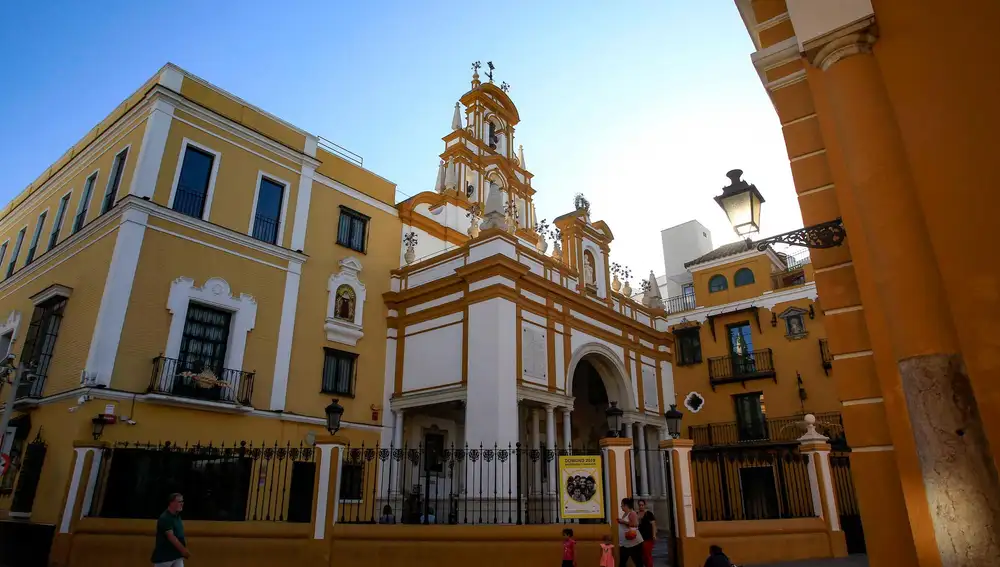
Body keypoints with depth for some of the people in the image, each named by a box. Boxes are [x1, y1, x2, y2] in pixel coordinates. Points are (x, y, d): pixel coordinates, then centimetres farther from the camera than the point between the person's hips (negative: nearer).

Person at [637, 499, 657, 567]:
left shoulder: (649, 513, -7)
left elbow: (653, 525, -10)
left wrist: (654, 535, -16)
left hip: (648, 537, -5)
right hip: (640, 537, 5)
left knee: (648, 554, -7)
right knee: (642, 555, 8)